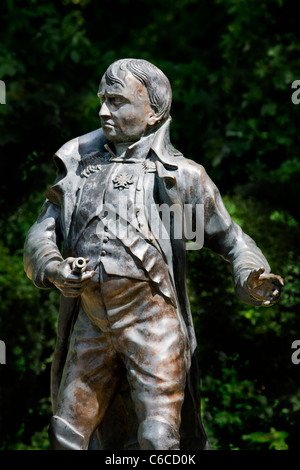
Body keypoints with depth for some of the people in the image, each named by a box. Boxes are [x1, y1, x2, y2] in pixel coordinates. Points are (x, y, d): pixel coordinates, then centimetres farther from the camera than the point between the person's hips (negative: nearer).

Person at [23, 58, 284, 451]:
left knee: (157, 441, -8)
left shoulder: (181, 175, 4)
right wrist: (54, 269, -13)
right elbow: (41, 235, 11)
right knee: (68, 437, 7)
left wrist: (254, 279, -12)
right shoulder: (79, 165, 14)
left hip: (152, 324, -4)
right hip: (91, 326, 4)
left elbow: (230, 239, 10)